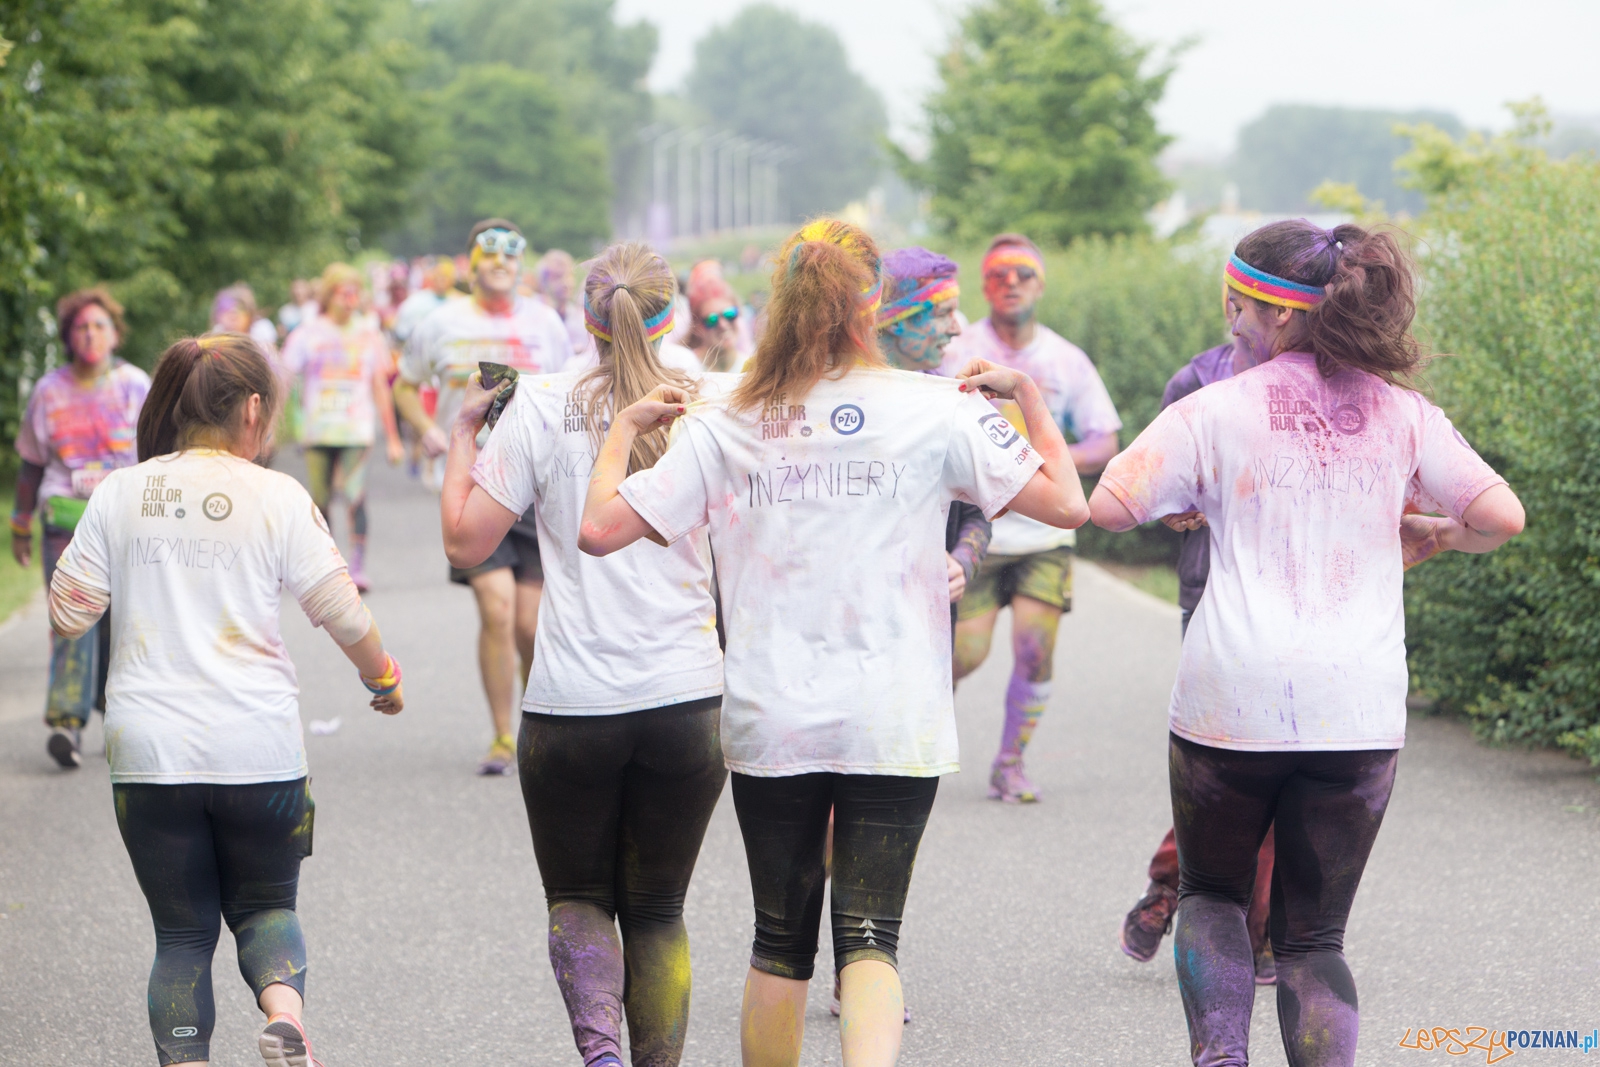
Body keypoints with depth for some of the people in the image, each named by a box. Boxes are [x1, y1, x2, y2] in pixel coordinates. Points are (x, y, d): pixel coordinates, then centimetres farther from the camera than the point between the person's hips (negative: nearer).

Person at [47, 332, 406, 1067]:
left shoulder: (119, 495, 3)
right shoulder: (276, 497, -2)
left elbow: (67, 616, 6)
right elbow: (342, 613, 1)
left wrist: (71, 559, 27)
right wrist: (383, 678, 19)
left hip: (149, 755, 1)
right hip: (256, 749, -1)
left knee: (182, 931, 12)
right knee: (264, 905, 16)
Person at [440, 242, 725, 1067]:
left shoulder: (540, 409, -4)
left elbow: (464, 540, -1)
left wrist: (464, 430, 10)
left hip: (571, 704, -1)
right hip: (688, 697, 1)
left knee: (578, 896, 13)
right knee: (657, 908, 16)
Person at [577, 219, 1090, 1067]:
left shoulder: (720, 425, 0)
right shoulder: (933, 409, -4)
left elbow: (600, 528, -2)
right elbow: (1065, 502, -3)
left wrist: (625, 428, 14)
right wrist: (1028, 395, 11)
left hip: (767, 722, 2)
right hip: (893, 723, -2)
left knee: (781, 941, 15)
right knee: (869, 935, -3)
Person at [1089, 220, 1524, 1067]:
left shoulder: (1213, 410, -2)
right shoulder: (1400, 412, 5)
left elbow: (1108, 508, -5)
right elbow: (1502, 516, -3)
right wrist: (1432, 536, 17)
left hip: (1231, 700, -2)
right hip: (1358, 710, 2)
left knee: (1210, 892, 20)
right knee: (1313, 937, 12)